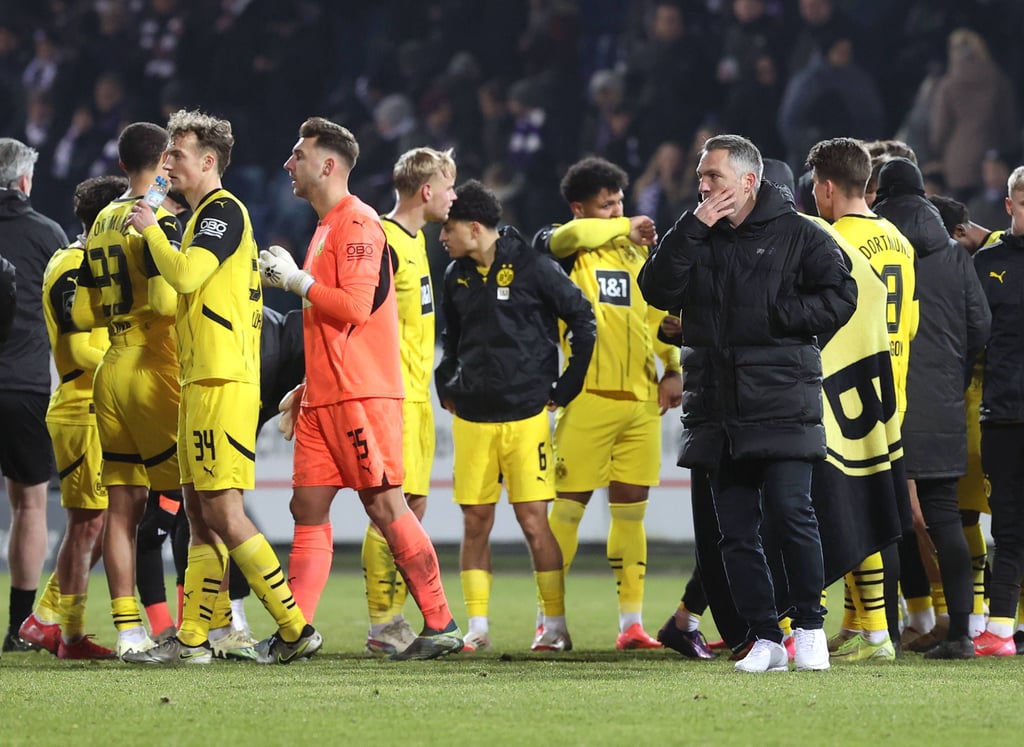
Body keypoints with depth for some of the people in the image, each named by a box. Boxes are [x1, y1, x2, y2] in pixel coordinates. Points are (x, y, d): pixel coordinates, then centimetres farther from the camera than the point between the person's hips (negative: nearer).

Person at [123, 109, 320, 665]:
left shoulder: (224, 209, -10)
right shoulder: (206, 214, 20)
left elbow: (185, 274, -23)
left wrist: (151, 229, -9)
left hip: (221, 382, -10)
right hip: (201, 380, 10)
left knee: (222, 510, -11)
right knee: (201, 514, 9)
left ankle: (296, 628, -9)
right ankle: (192, 638, 10)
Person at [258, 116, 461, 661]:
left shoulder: (358, 224, -10)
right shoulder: (326, 227, 20)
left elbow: (355, 306, -20)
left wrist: (298, 280, -10)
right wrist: (305, 390, 22)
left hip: (361, 396, -10)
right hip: (323, 400, 10)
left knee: (384, 506, -8)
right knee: (308, 509, 4)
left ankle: (441, 625, -3)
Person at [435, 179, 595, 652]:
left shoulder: (532, 267, -7)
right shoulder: (457, 276, 9)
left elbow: (582, 319, -1)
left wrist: (567, 386, -1)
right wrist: (446, 384, 11)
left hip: (526, 415, -5)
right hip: (471, 418, 5)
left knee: (534, 521, -6)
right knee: (475, 523, 3)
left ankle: (555, 624, 2)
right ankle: (477, 627, 9)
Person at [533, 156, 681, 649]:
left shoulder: (637, 252, 16)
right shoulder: (566, 249, 1)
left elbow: (658, 313, 18)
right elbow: (567, 237, -23)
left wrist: (671, 369, 7)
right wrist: (626, 228, -13)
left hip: (641, 398, 5)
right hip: (587, 398, -5)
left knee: (630, 509, 7)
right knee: (568, 506, -3)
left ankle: (632, 622, 10)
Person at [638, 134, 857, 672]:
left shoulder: (797, 235, 2)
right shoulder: (694, 239, 14)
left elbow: (839, 297, -2)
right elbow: (658, 291, -1)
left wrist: (777, 316, -11)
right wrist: (693, 228, -8)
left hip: (781, 403, -5)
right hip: (717, 408, 5)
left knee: (790, 512, -12)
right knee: (735, 531, 3)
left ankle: (810, 627, 3)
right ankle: (764, 640, 10)